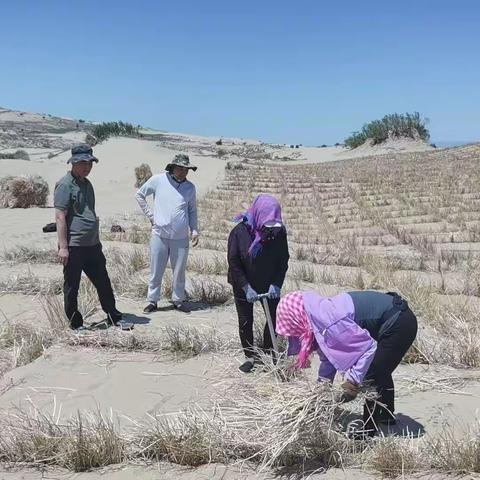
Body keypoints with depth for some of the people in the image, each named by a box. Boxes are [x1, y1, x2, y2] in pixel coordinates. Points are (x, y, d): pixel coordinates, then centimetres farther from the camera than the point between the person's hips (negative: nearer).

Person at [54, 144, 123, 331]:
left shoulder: (87, 184, 16)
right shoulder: (65, 184, -11)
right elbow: (60, 217, -16)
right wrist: (63, 247, -20)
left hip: (92, 245, 8)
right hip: (73, 246, -8)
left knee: (103, 282, 12)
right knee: (72, 286, 5)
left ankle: (114, 317, 22)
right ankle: (76, 323, 17)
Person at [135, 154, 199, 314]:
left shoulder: (190, 187, 6)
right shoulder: (158, 180, -2)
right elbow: (139, 195, 9)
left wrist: (194, 231, 5)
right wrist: (150, 214, 3)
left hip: (181, 238, 2)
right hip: (159, 234, -2)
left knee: (179, 272, 9)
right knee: (156, 271, 5)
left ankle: (178, 300, 23)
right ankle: (152, 300, 17)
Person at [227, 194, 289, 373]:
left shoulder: (278, 232, -12)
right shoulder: (239, 231, -19)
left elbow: (283, 261, -6)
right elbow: (233, 262, -16)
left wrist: (276, 284, -17)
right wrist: (246, 287, -21)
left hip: (269, 285, 2)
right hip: (244, 286, -2)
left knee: (273, 318, 5)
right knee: (245, 322, 5)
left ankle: (268, 354, 23)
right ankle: (250, 357, 20)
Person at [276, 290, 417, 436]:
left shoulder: (328, 321, -28)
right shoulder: (319, 316, 1)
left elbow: (368, 347, -25)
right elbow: (329, 356, 11)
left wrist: (352, 381, -22)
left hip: (399, 323, -10)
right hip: (396, 318, 10)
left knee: (371, 377, -3)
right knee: (380, 370, 26)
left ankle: (368, 430, 10)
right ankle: (387, 415, 45)